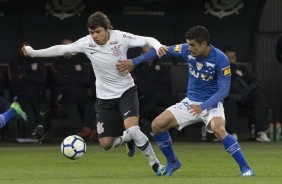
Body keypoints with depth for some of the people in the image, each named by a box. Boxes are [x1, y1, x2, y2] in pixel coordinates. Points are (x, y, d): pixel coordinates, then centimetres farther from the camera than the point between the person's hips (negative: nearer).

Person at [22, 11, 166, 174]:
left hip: (126, 91, -3)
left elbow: (147, 40, -17)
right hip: (105, 97, 3)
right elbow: (61, 49, -1)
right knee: (106, 144, 1)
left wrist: (159, 47, -39)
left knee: (132, 129, -27)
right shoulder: (86, 43, -10)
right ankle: (127, 139, 37)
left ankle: (155, 163, -6)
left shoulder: (120, 38, -18)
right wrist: (33, 53, 0)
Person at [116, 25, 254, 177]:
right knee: (157, 125, -4)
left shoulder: (220, 59, -22)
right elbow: (162, 50, 3)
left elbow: (224, 90, -20)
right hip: (191, 102, 5)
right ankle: (172, 162, 19)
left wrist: (203, 107, -31)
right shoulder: (187, 50, -10)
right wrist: (134, 62, 5)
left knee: (219, 130, -35)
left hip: (212, 103, -5)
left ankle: (245, 168, -24)